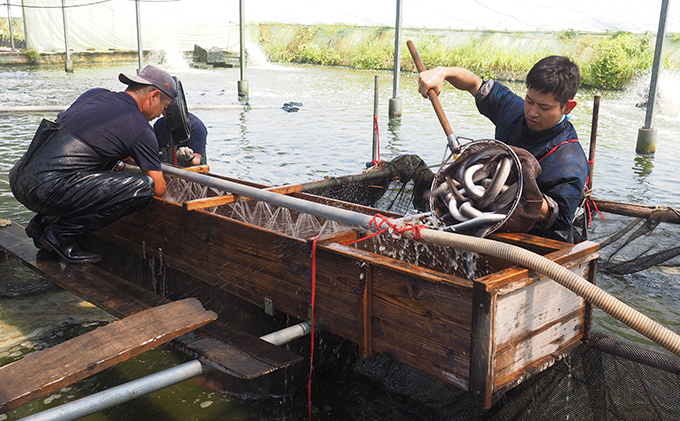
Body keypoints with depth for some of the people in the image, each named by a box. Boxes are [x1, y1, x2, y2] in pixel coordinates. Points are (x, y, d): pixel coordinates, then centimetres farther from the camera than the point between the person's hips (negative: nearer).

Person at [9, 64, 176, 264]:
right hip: (46, 190, -9)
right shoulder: (140, 127, -4)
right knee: (143, 187, -13)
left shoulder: (95, 94, 18)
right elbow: (159, 189, 2)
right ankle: (61, 234, -3)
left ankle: (43, 222, 20)